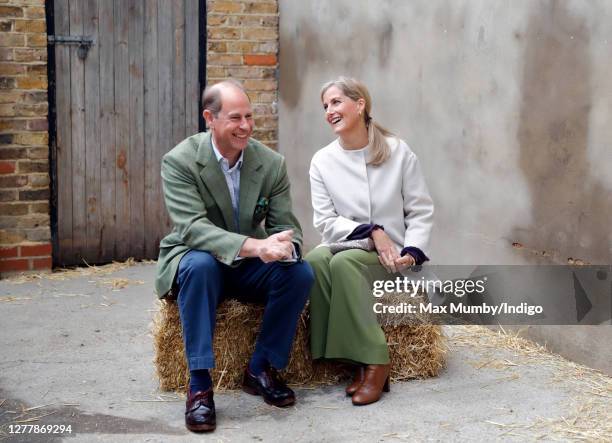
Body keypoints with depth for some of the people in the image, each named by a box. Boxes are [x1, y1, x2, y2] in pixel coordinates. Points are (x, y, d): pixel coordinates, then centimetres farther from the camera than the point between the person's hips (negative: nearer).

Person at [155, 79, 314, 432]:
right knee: (200, 264, -37)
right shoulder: (180, 161, -17)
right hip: (197, 261, -3)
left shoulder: (272, 163, -6)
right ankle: (200, 383, -31)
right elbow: (192, 227, -29)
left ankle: (262, 369, -6)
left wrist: (282, 245, -35)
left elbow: (286, 225, -7)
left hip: (250, 266, 4)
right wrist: (256, 246, -43)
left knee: (300, 273, -23)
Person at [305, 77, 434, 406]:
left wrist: (411, 252, -15)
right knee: (315, 260, -33)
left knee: (343, 262, -34)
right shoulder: (322, 161, 4)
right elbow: (325, 221, -1)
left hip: (390, 254, -2)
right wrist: (372, 232, -15)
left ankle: (373, 362, -28)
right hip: (346, 245, 2)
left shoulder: (398, 152, 0)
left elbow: (421, 212, 2)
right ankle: (360, 362, -28)